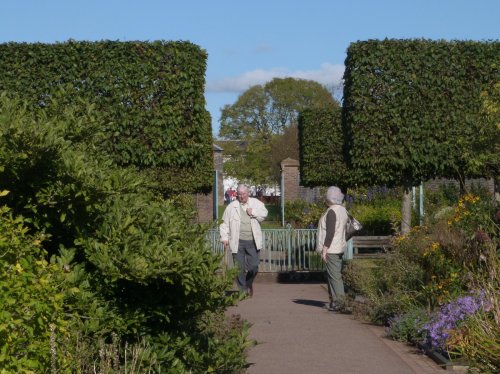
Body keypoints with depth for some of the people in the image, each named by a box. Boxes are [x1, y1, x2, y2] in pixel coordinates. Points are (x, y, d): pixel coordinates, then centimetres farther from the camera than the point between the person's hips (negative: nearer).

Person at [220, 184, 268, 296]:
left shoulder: (256, 203, 10)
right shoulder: (231, 207, 7)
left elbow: (264, 213, 2)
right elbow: (225, 223, 7)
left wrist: (253, 212, -10)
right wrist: (224, 237, 0)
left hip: (253, 241, 0)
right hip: (238, 242, 0)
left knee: (254, 266, -1)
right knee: (240, 268, 0)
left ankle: (249, 283, 27)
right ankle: (243, 289, 10)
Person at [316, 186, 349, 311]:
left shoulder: (331, 211, -16)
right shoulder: (342, 210, 13)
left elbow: (330, 231, -21)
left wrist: (325, 248, -19)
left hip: (331, 249, -10)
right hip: (339, 248, 10)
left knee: (334, 275, -8)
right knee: (333, 274, 14)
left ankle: (339, 300, -10)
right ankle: (334, 299, 17)